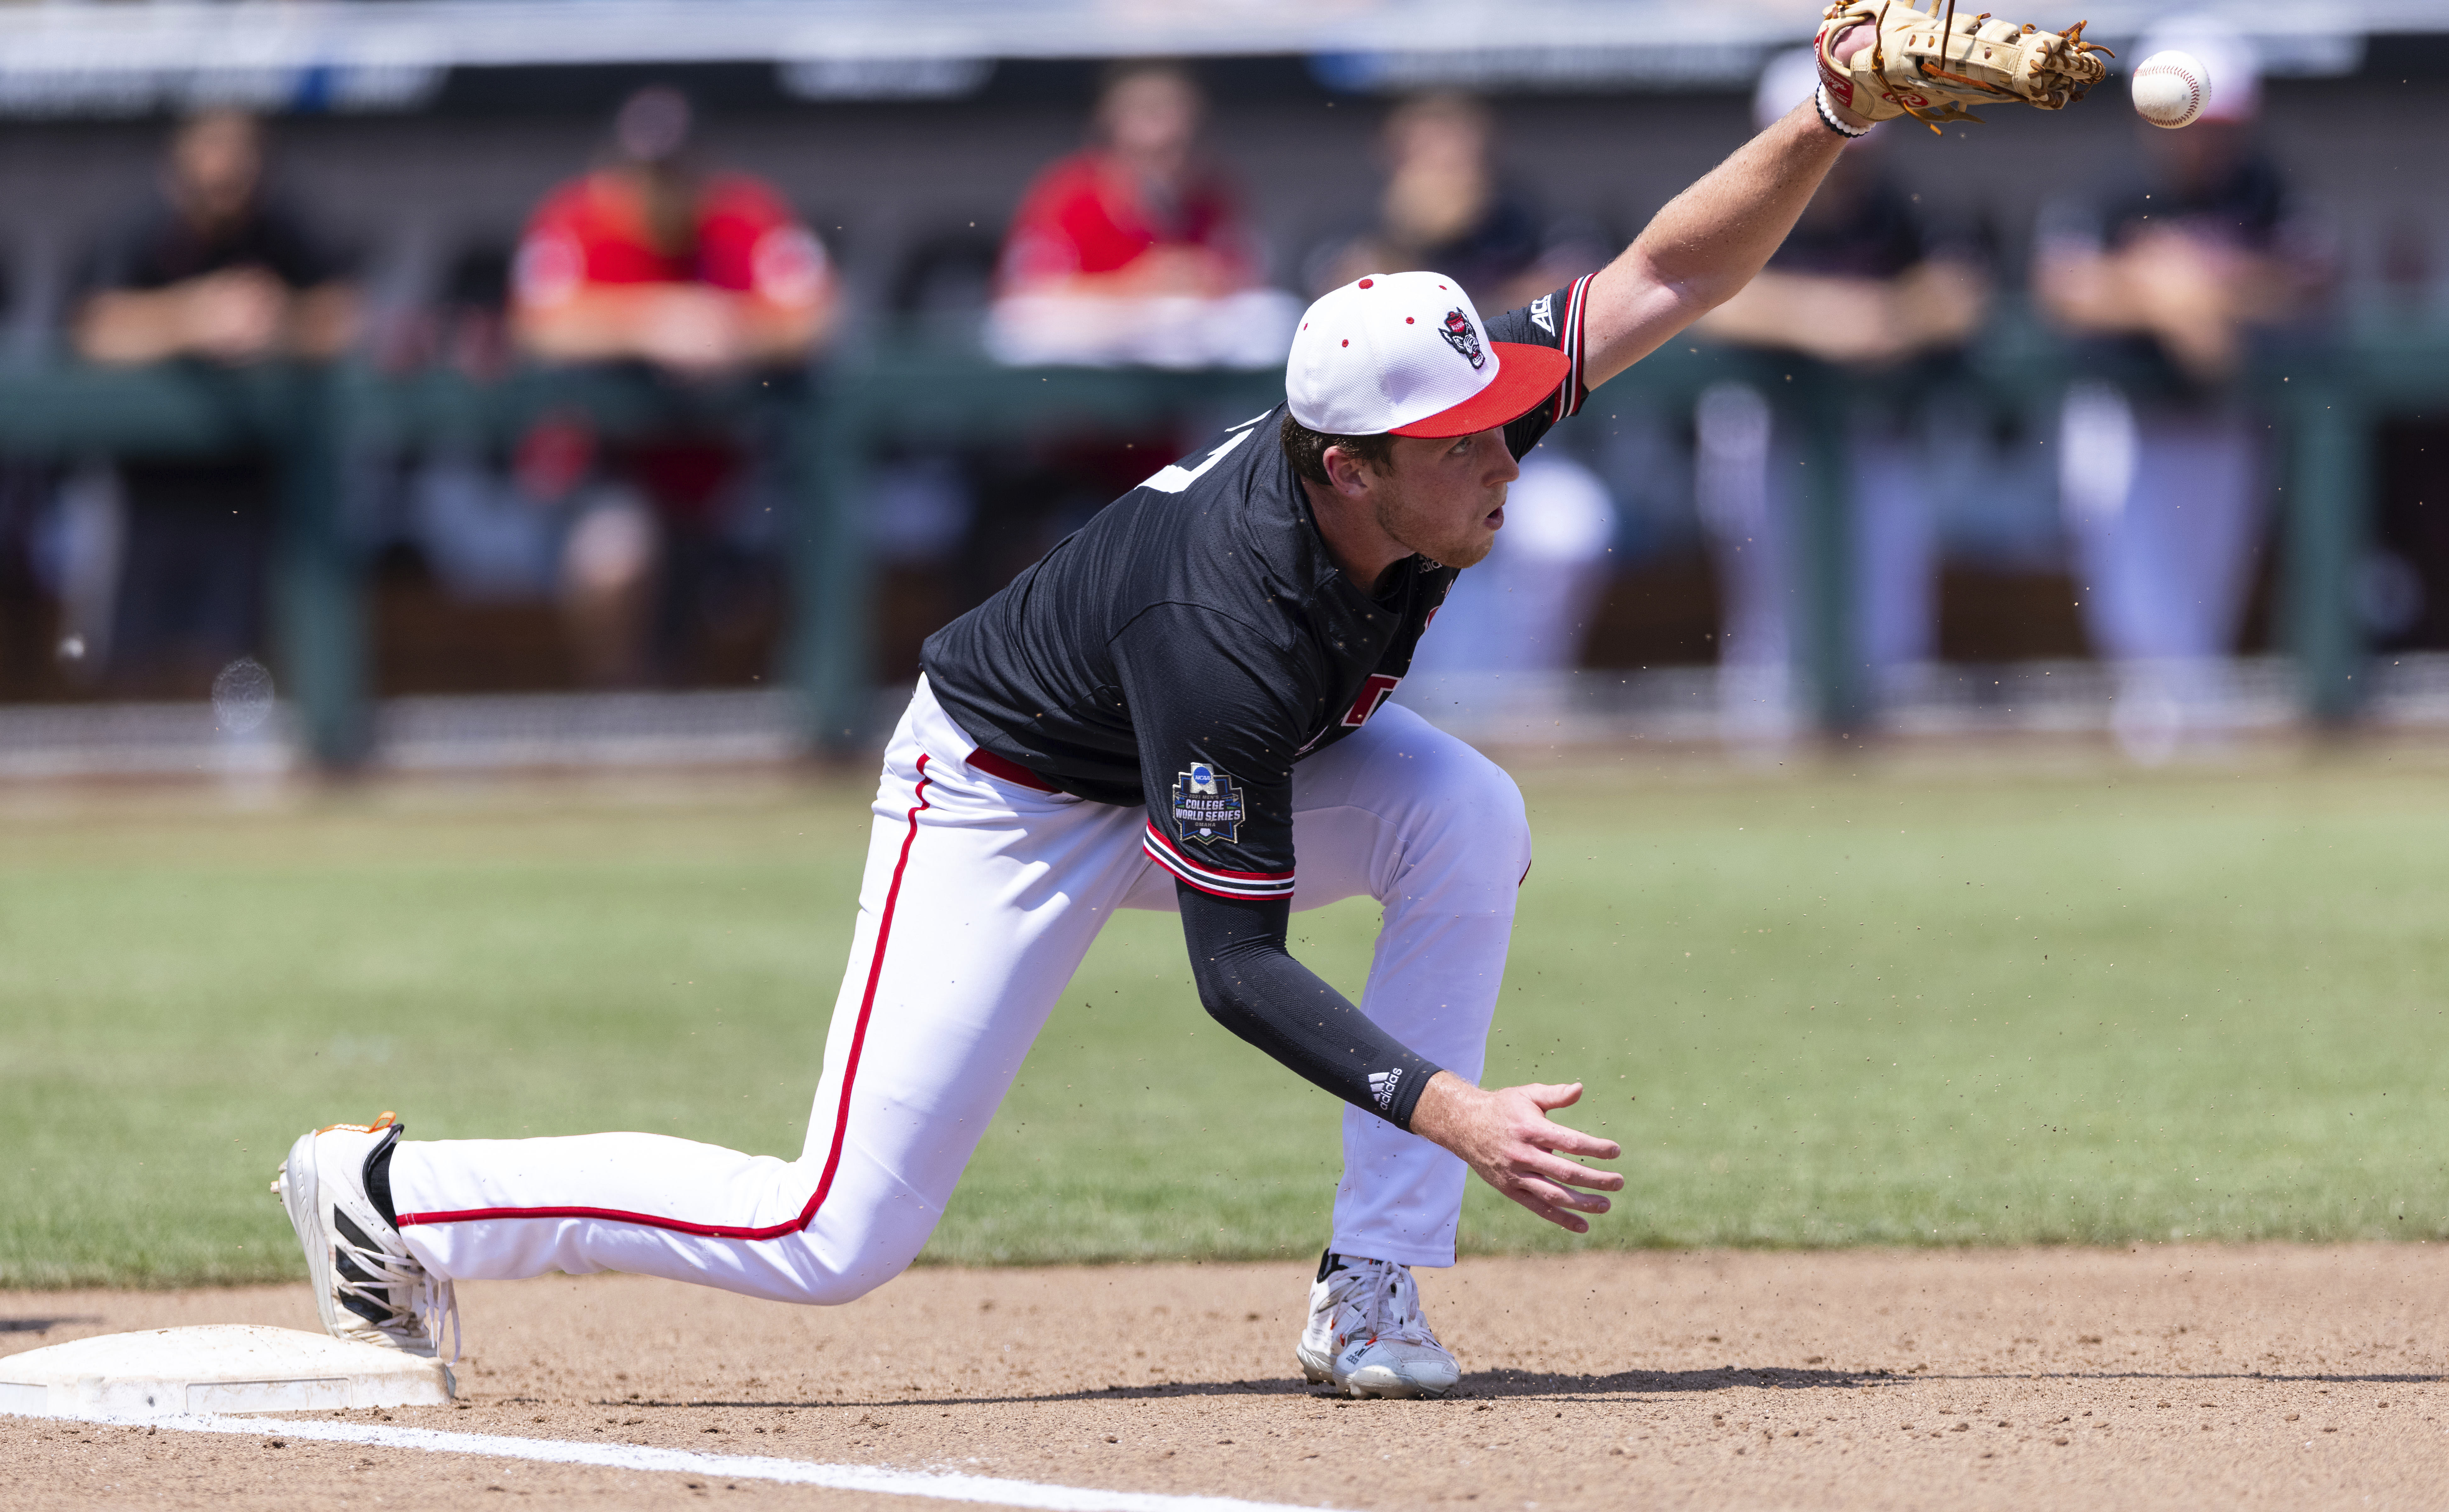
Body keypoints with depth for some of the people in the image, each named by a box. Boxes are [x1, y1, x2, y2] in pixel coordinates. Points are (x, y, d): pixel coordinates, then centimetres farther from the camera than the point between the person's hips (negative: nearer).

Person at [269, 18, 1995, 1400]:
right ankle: (389, 1187, 5)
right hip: (1011, 795, -7)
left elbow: (1662, 278, -18)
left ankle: (1374, 1293, -13)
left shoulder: (1439, 428, -23)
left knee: (1470, 816, -21)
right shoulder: (1231, 623, -40)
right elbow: (1237, 967, -35)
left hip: (1214, 768, 7)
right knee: (834, 1238, -12)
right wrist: (1454, 1111, -43)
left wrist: (1824, 127, -35)